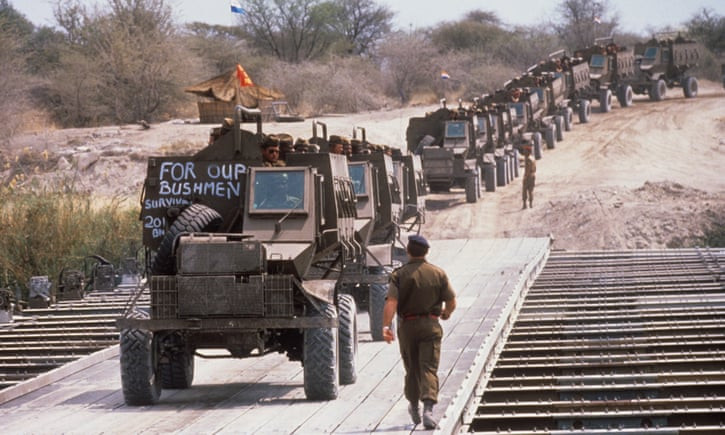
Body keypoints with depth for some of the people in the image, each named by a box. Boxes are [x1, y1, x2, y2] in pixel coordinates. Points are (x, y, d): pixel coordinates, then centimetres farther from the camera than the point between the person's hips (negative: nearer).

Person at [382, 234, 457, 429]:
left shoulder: (399, 275, -5)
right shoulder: (438, 273, 0)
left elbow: (391, 303, -18)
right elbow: (451, 302, 3)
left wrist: (386, 326, -24)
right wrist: (446, 313, 25)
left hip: (407, 326, 0)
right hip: (430, 325, 0)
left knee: (412, 369, 16)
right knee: (429, 369, -5)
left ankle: (414, 407, 32)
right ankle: (428, 409, -24)